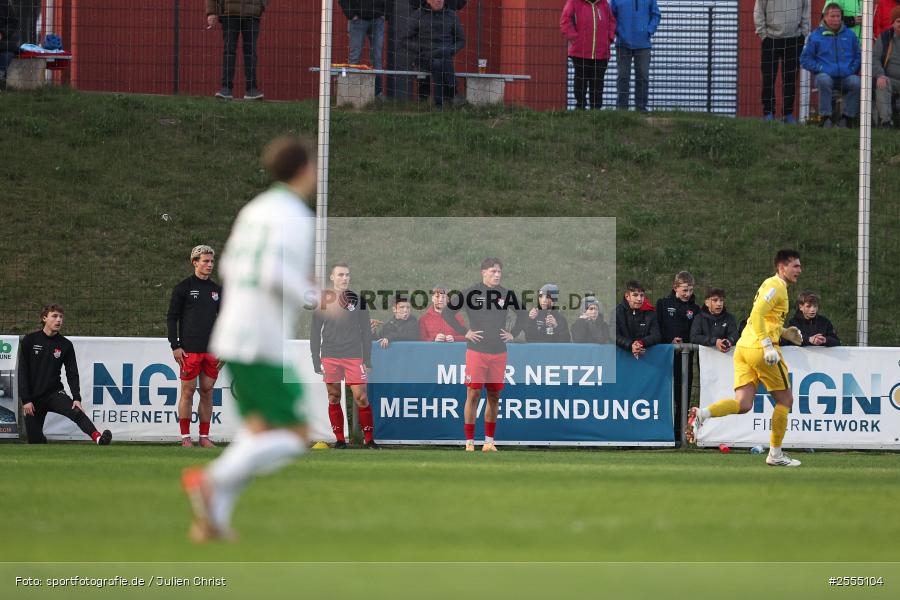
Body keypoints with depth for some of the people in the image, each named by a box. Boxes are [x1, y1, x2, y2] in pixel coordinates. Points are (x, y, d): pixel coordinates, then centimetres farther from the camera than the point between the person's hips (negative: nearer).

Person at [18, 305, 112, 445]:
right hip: (33, 396, 1)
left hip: (54, 393, -1)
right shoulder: (29, 341, -1)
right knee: (34, 439, -3)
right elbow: (22, 372, -3)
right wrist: (26, 400, -10)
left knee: (76, 411, -29)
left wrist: (76, 398, -14)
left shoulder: (65, 345, 4)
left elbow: (72, 374, 1)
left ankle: (98, 438, -51)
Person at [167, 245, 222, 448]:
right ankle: (185, 436, 1)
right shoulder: (183, 288, 0)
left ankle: (204, 436, 9)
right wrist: (175, 346, -8)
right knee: (188, 391, -3)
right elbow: (171, 317, 0)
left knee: (207, 391, 5)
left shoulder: (217, 290, 14)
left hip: (211, 351, 4)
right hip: (189, 349, -4)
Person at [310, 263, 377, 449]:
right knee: (334, 398, 2)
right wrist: (316, 362, 3)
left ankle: (369, 439, 1)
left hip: (354, 357, -1)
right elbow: (315, 334, 8)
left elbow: (366, 331, 8)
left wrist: (367, 360, 3)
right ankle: (339, 439, 11)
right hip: (329, 357, 1)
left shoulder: (357, 300, 5)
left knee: (361, 397, -7)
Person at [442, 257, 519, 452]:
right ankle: (469, 442, 0)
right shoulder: (470, 293, -5)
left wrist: (513, 334, 9)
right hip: (476, 352, -4)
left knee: (494, 396, 7)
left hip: (499, 353, 4)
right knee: (473, 394, -4)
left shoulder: (507, 294, 6)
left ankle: (489, 441, 16)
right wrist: (464, 332, -7)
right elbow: (447, 312, -3)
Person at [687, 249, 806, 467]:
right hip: (760, 348, -9)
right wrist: (768, 345, -24)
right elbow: (757, 314, -20)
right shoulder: (776, 286, -7)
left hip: (744, 348, 9)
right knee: (784, 400, 6)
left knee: (743, 404, -2)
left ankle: (701, 414, -23)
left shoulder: (771, 285, 23)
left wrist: (783, 332, 23)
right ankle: (775, 454, 10)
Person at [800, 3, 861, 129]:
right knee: (824, 81, -38)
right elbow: (805, 59, 8)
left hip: (846, 76, 2)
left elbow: (858, 56, 18)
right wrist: (820, 68, -6)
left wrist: (852, 69, 0)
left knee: (856, 82, -31)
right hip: (825, 75, -2)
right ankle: (826, 117, -29)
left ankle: (847, 117, -18)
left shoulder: (849, 35, 15)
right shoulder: (815, 36, 9)